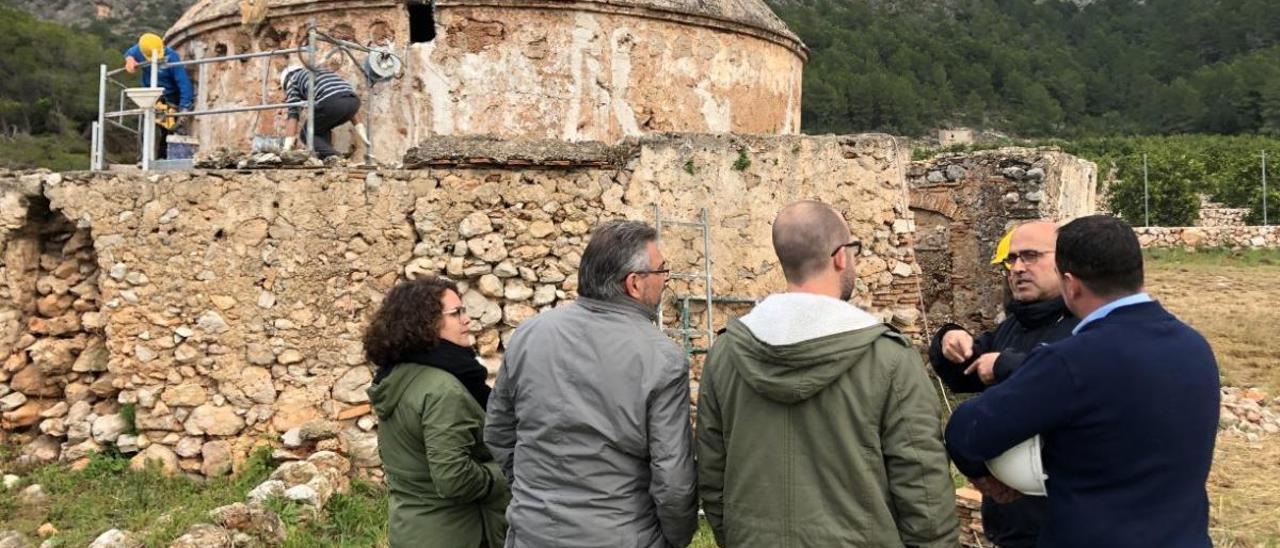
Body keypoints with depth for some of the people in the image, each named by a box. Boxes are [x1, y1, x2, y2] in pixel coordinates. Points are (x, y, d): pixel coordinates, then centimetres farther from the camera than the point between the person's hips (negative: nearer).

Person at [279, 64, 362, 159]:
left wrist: (287, 146, 9)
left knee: (307, 134, 13)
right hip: (353, 101, 7)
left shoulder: (293, 80, 24)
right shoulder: (323, 71, 41)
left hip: (331, 102, -7)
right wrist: (359, 127, 37)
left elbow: (293, 115, 12)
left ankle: (332, 157, -8)